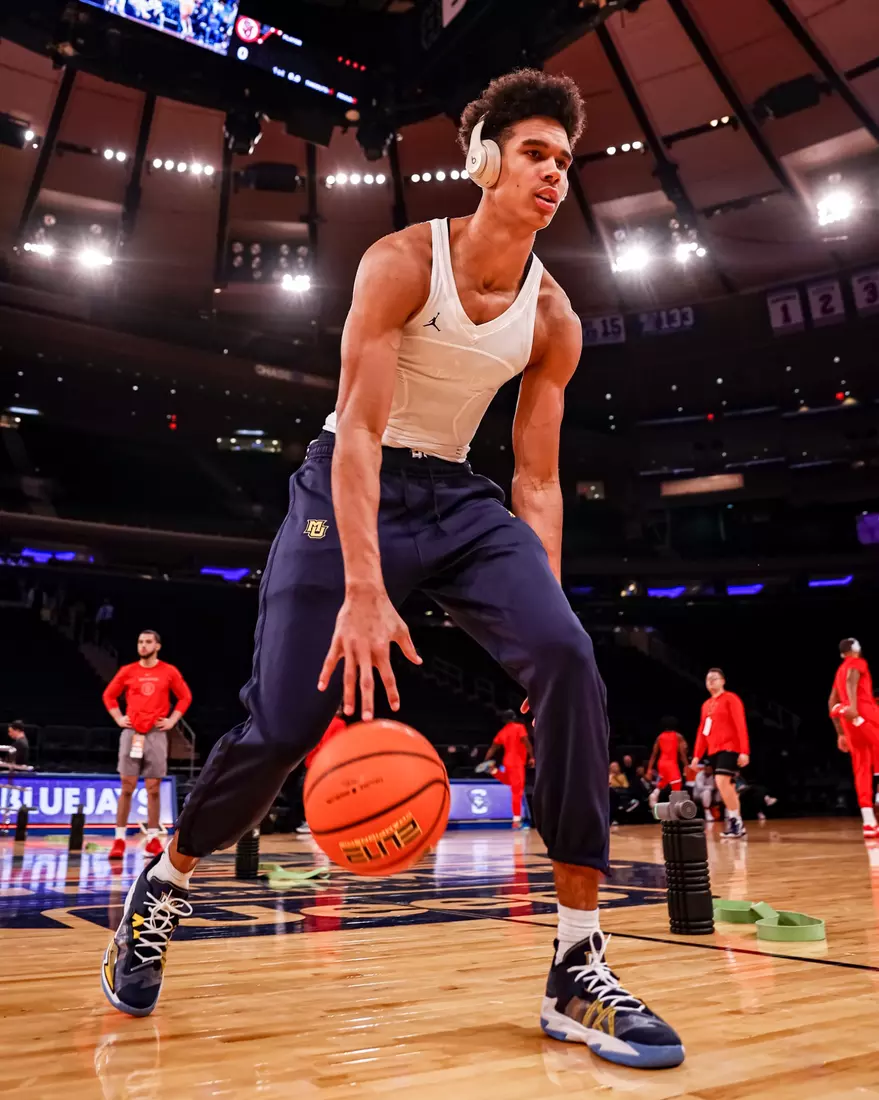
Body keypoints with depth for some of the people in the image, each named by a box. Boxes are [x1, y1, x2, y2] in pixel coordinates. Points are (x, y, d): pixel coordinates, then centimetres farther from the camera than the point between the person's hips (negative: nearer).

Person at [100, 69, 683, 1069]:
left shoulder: (553, 320, 2)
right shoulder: (403, 261, -11)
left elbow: (536, 477, 4)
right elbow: (359, 429, -20)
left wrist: (539, 610, -4)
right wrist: (365, 593, -30)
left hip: (460, 496, 4)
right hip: (351, 485, -4)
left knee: (571, 663, -21)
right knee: (281, 722, -9)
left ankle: (577, 973, -12)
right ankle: (165, 884, 25)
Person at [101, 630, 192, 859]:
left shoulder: (169, 672, 2)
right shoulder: (127, 671, 4)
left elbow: (185, 697, 9)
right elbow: (109, 695, 14)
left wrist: (172, 720, 2)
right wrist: (118, 719, 4)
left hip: (156, 735, 0)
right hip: (131, 734, 0)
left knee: (153, 789, 4)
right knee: (127, 788, 0)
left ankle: (153, 839, 12)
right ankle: (119, 840, 5)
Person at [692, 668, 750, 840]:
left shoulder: (731, 698, -5)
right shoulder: (706, 704, 17)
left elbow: (741, 725, -13)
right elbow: (702, 731, 19)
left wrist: (744, 751, -20)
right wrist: (697, 755, 13)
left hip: (729, 747, -8)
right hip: (713, 751, 8)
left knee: (721, 781, -22)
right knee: (728, 787, 10)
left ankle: (736, 822, -14)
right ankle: (736, 826, 15)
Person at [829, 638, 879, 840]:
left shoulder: (839, 671, 29)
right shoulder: (858, 662, 6)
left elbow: (832, 703, 28)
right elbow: (851, 680, -18)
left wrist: (840, 733, 27)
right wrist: (853, 705, -33)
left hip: (849, 719, 7)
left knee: (862, 769, 4)